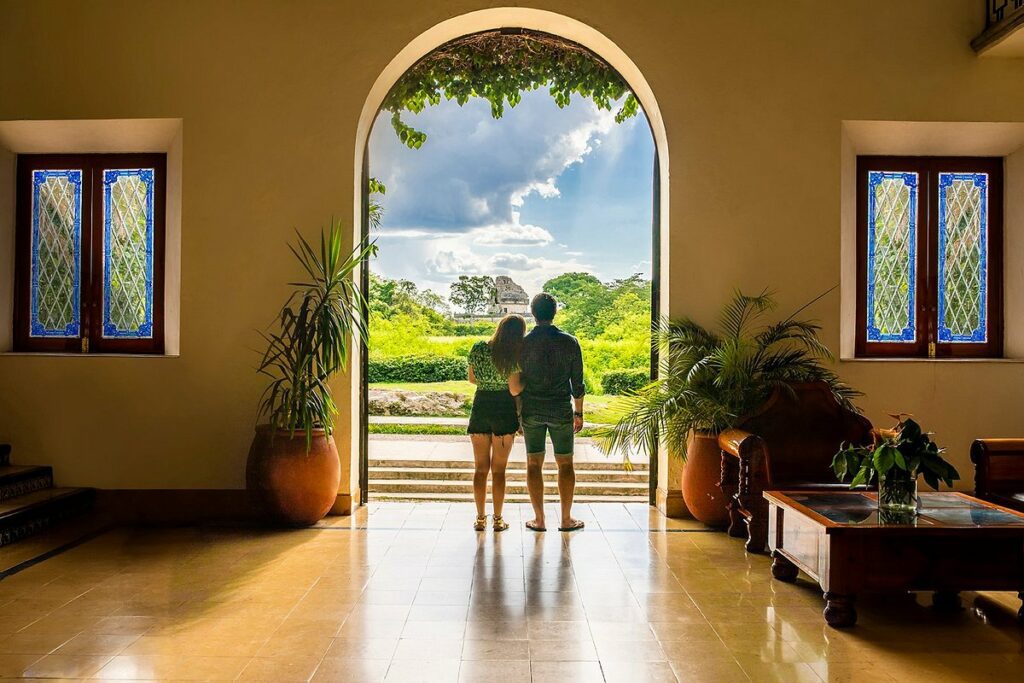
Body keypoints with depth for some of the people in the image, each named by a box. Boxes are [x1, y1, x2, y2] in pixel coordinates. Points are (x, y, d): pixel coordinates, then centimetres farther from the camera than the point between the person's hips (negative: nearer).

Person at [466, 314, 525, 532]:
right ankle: (498, 519, 13)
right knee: (498, 469, 7)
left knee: (480, 468, 12)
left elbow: (472, 379, 9)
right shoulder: (513, 356, -14)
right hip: (504, 410, -3)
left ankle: (480, 518, 17)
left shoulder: (477, 349, -1)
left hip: (480, 406, 3)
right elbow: (515, 390, -15)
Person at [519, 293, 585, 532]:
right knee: (565, 464, 10)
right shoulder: (570, 342, -5)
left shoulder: (522, 344, -5)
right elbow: (577, 383, -1)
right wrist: (579, 413, 10)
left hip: (531, 412, 0)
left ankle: (539, 519, 11)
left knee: (534, 464, 8)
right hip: (561, 411, 0)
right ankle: (566, 519, 13)